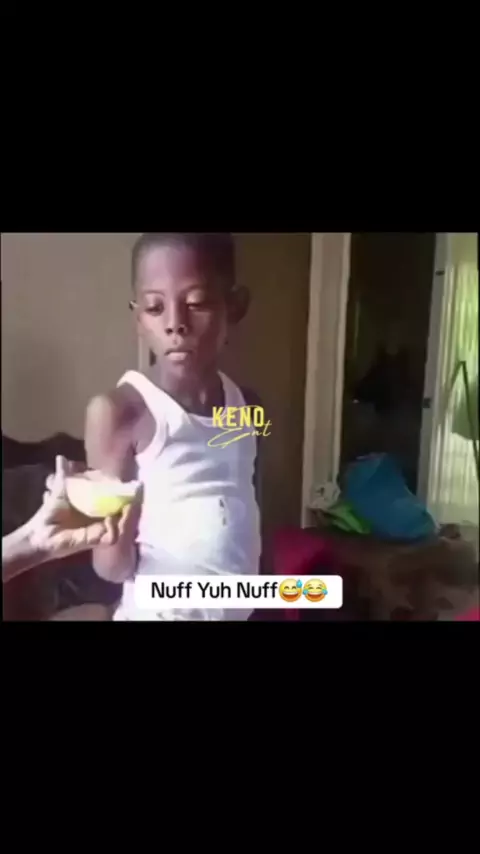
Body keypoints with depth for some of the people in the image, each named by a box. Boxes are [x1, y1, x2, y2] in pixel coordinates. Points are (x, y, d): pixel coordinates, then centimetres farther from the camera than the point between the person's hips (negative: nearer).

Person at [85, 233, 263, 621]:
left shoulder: (246, 404, -1)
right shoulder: (120, 411, -17)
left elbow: (249, 519, 8)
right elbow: (114, 566, -14)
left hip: (243, 609, 5)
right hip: (158, 613, -4)